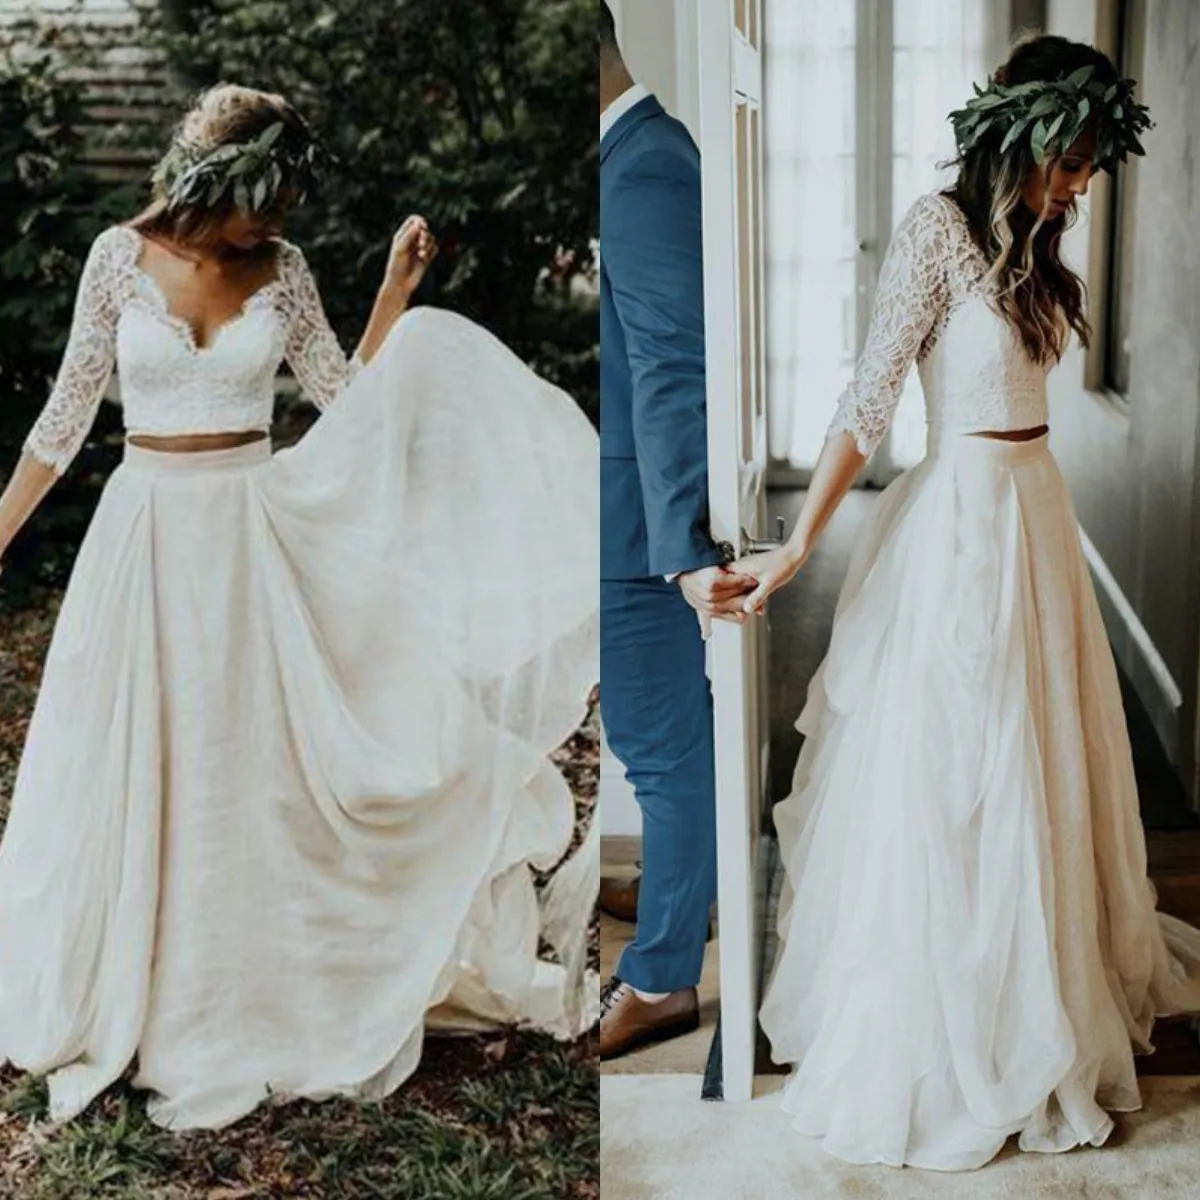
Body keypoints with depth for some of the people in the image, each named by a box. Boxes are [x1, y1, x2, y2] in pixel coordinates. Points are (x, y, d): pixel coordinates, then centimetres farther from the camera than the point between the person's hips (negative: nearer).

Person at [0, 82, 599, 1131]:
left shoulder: (281, 269, 1)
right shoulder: (121, 256, -2)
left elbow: (349, 399, 2)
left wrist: (399, 286, -4)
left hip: (253, 534, 1)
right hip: (145, 532, 0)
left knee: (255, 768, 5)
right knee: (130, 773, 7)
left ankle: (256, 1000, 22)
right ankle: (124, 996, 28)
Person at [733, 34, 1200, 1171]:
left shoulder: (1027, 241, 11)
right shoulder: (938, 228, -13)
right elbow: (867, 398, -19)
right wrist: (800, 543, -23)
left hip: (1036, 512, 9)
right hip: (962, 520, -8)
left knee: (1042, 762, 18)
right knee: (951, 781, 1)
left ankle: (1057, 983, 38)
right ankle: (931, 1044, 18)